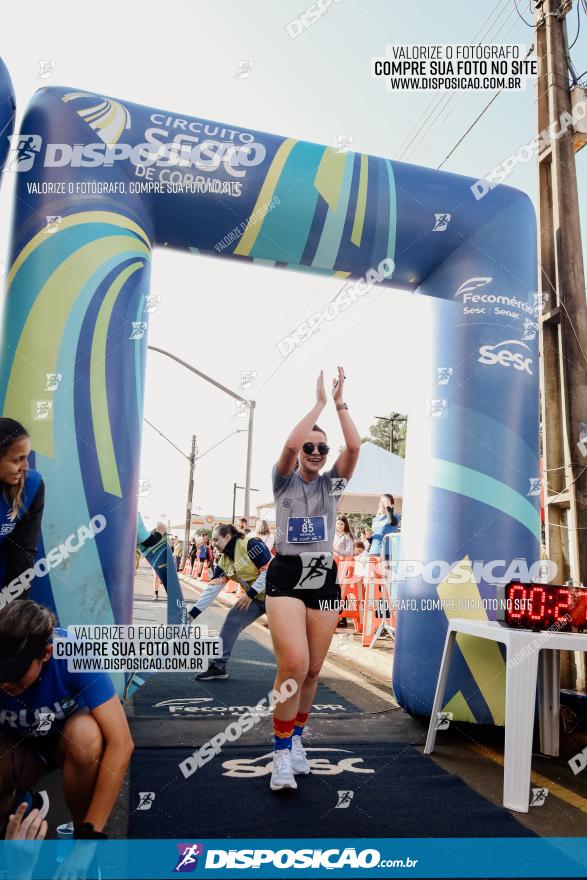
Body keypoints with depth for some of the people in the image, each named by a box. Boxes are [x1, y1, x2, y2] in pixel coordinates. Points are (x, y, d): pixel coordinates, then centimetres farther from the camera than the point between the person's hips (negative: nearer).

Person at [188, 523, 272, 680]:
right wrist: (193, 613, -2)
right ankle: (219, 666, 14)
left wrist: (250, 593, -21)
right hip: (256, 598, 8)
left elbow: (270, 568, -25)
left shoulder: (250, 544, -20)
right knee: (232, 622, 3)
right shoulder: (224, 562, 4)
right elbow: (212, 588, 3)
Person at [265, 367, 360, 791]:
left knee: (313, 670, 7)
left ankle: (295, 739, 30)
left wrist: (341, 403, -8)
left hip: (325, 579, 4)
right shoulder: (285, 481, 4)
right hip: (286, 576, -3)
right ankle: (282, 752, -2)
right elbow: (290, 444, -17)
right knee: (294, 665, -20)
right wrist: (319, 402, -12)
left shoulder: (331, 483, 10)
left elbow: (354, 447, -7)